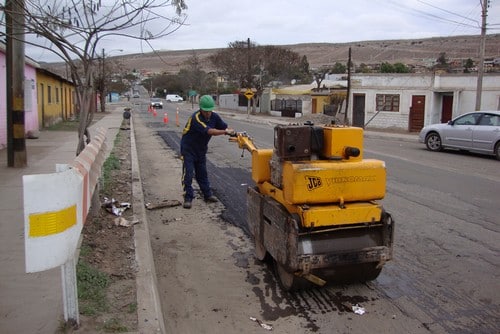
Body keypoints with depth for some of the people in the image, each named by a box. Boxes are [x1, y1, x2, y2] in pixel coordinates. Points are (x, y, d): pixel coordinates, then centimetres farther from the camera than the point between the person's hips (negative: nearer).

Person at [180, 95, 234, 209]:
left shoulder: (214, 116, -6)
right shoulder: (195, 118, -29)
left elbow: (225, 127, -1)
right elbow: (209, 131, -38)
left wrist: (232, 133, -21)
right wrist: (225, 132, -40)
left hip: (201, 149, 6)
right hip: (188, 148, -6)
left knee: (202, 173, 14)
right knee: (188, 173, -8)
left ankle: (207, 195, 24)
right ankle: (188, 198, -3)